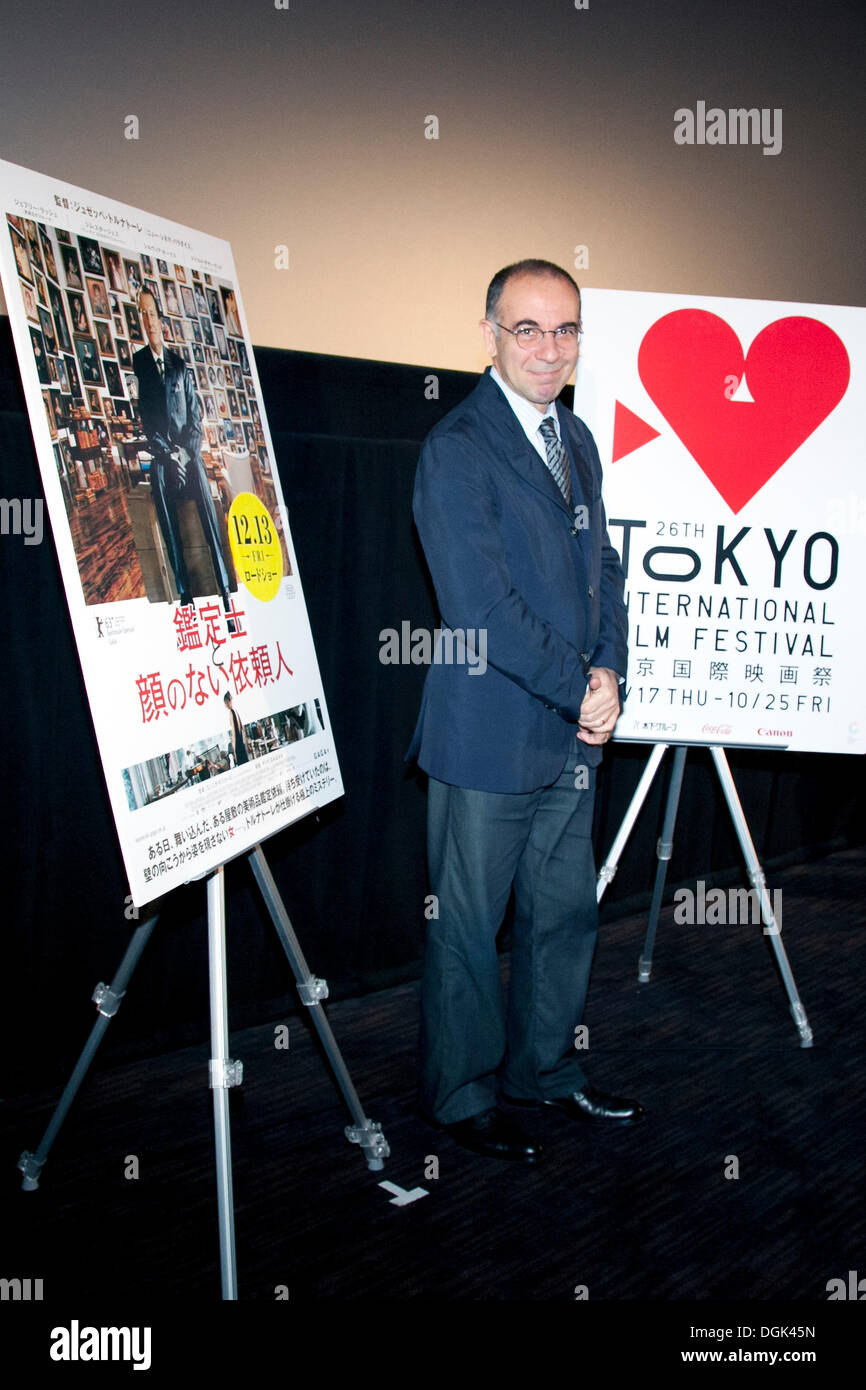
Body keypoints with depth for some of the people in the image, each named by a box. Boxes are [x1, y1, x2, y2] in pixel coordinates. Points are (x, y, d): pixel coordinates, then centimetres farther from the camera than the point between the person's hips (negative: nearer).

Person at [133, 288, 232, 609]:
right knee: (171, 532, -8)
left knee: (210, 521, -8)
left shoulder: (179, 364, 15)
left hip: (190, 455, 2)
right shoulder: (136, 363, 4)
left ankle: (225, 591, -6)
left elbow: (195, 413, 12)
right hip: (160, 460, -2)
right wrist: (169, 453, -7)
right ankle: (184, 594, -3)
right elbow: (144, 420, 0)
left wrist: (187, 451, -3)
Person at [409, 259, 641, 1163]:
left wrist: (609, 672, -3)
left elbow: (602, 569, 14)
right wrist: (580, 688, -12)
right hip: (489, 739, -7)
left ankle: (544, 1070, 37)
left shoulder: (577, 438, 13)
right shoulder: (456, 450, -13)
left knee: (566, 913, 17)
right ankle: (461, 1097, 26)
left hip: (572, 735, 8)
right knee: (467, 927, 6)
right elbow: (483, 611, -19)